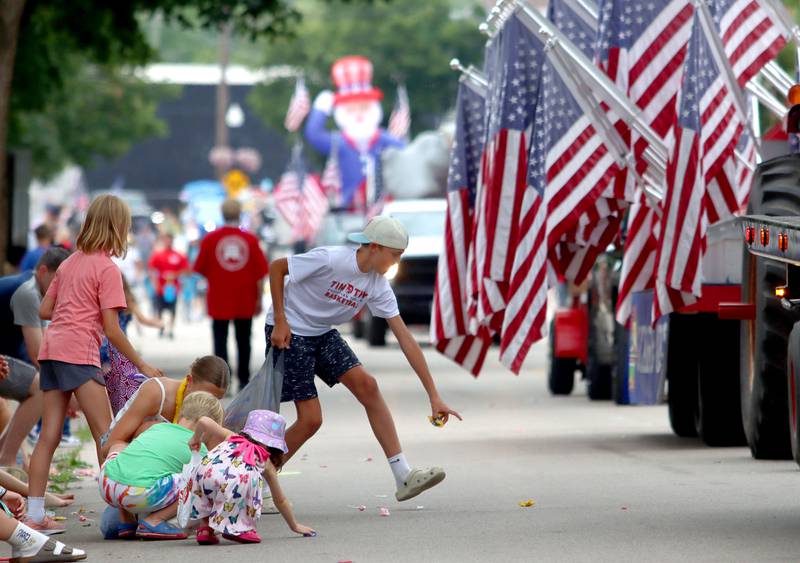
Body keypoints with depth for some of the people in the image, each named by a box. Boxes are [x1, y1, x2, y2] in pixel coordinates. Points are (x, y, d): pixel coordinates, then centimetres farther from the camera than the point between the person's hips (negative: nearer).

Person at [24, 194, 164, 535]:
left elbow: (44, 310, 20)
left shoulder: (69, 263, 18)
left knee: (49, 436, 6)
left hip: (51, 349, 7)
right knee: (105, 434, -4)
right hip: (79, 352, -7)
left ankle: (34, 516, 4)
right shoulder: (107, 268, -5)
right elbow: (112, 330, -9)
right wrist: (142, 365, -2)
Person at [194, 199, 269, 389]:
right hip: (245, 302, 1)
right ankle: (244, 381, 17)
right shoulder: (250, 240, -4)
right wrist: (259, 299, 5)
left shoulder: (210, 239, -5)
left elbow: (201, 270, 1)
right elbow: (260, 273, -3)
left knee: (220, 340, 2)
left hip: (219, 301, -1)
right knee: (243, 341, 13)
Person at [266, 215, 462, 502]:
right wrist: (280, 322, -17)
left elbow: (406, 341, -6)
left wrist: (434, 395, -9)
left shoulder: (378, 285, -6)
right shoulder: (330, 260, -26)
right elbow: (276, 267, -14)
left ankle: (404, 478, -10)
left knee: (367, 385, -10)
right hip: (288, 333, -6)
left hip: (323, 334, 6)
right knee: (311, 419, -11)